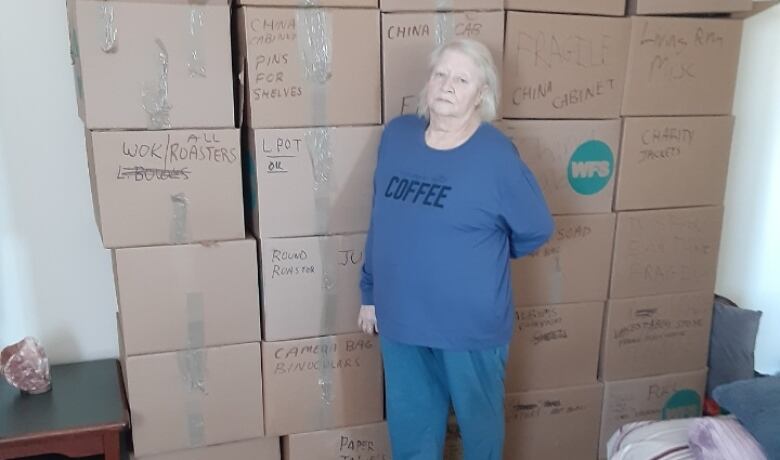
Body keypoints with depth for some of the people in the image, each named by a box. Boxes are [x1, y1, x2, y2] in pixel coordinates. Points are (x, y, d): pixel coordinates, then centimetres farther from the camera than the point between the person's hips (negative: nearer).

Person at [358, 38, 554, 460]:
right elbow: (380, 222, 7)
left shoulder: (496, 155, -14)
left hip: (472, 325, -3)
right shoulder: (396, 136, 0)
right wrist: (370, 291, 10)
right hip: (400, 319, 4)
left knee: (478, 421, 20)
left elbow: (536, 230, -2)